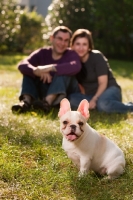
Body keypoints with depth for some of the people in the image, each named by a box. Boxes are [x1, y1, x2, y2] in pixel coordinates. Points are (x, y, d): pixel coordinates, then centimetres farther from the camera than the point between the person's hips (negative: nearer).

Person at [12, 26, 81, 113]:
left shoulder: (71, 54, -9)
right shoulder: (43, 53, -2)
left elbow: (75, 67, -36)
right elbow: (22, 65, -19)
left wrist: (49, 68, -42)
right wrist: (37, 71, -40)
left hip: (66, 94, -3)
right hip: (45, 92, 3)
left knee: (64, 71, -27)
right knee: (29, 70, -11)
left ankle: (47, 102, -44)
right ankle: (26, 101, -32)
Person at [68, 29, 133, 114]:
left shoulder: (97, 57, -12)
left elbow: (103, 83, -15)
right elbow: (79, 84, 6)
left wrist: (94, 99, -26)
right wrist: (84, 99, -11)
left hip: (109, 90, -4)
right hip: (91, 95, 4)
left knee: (103, 103, -40)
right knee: (72, 99, -25)